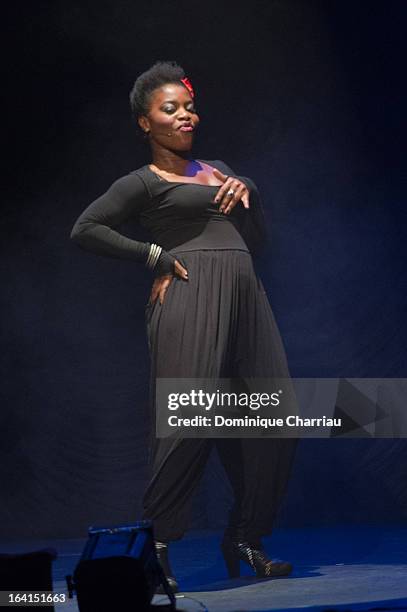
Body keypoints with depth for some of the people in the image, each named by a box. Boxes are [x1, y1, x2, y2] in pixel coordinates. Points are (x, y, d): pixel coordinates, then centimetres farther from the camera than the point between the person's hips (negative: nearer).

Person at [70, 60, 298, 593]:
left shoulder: (219, 170, 26)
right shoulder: (144, 182, 7)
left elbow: (258, 239, 27)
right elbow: (85, 229, -3)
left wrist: (247, 191, 10)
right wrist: (157, 256, -5)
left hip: (245, 295, 7)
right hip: (191, 295, -6)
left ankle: (245, 539, 11)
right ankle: (156, 544, -6)